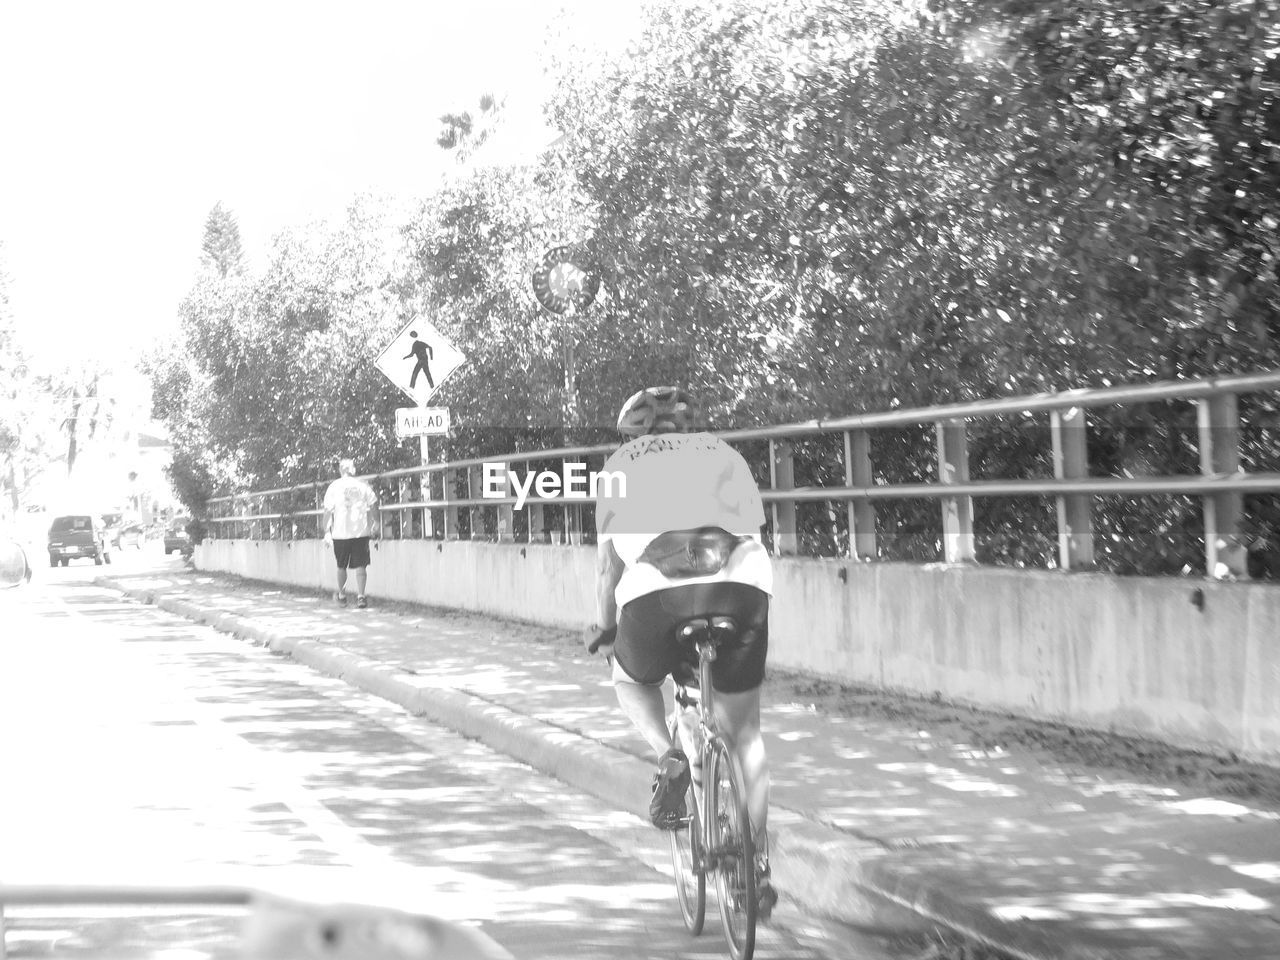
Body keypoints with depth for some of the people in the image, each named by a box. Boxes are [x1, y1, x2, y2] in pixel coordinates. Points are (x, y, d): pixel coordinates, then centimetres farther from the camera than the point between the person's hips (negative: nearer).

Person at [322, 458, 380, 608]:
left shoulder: (334, 487, -1)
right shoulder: (363, 486, 3)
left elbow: (328, 511, -4)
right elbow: (373, 506, 2)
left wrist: (327, 531, -1)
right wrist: (376, 524, 11)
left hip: (340, 533, 0)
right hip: (361, 531, 0)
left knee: (341, 566, 15)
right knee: (360, 565, 2)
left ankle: (342, 595, 27)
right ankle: (360, 596, -9)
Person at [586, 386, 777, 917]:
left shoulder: (622, 462, 26)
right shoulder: (724, 452, 30)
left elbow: (608, 555, 26)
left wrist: (603, 625, 38)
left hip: (655, 588, -2)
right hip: (743, 583, 2)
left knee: (631, 682, 31)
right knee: (745, 731, 20)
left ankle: (669, 757, 3)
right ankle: (759, 867, 15)